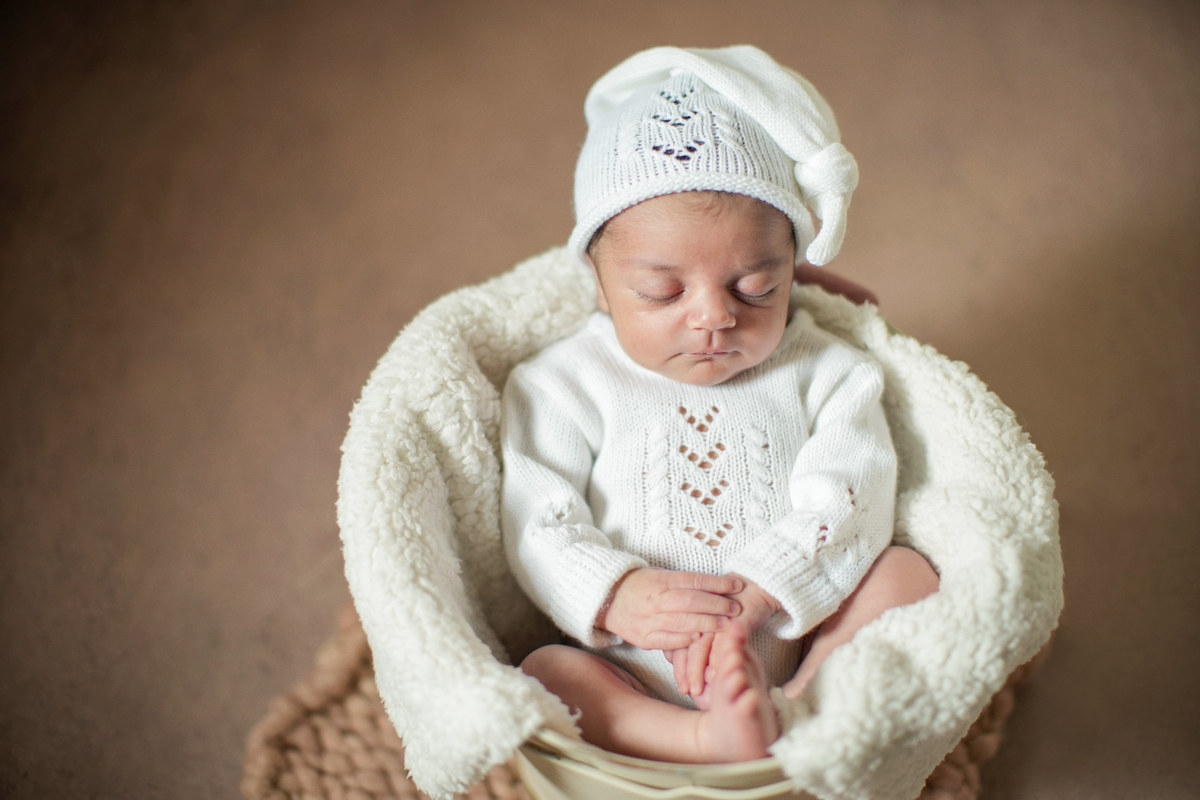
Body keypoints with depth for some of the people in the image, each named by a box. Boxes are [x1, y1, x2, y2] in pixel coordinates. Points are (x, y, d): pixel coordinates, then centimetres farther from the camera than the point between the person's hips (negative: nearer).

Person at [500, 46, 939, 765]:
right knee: (544, 674, -25)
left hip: (799, 651, 2)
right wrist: (616, 594, -24)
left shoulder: (823, 372, 5)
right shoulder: (567, 384, 3)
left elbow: (846, 503, -7)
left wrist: (754, 595, -24)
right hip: (639, 685, -1)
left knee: (907, 573, -18)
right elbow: (539, 524, -4)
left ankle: (795, 712, -33)